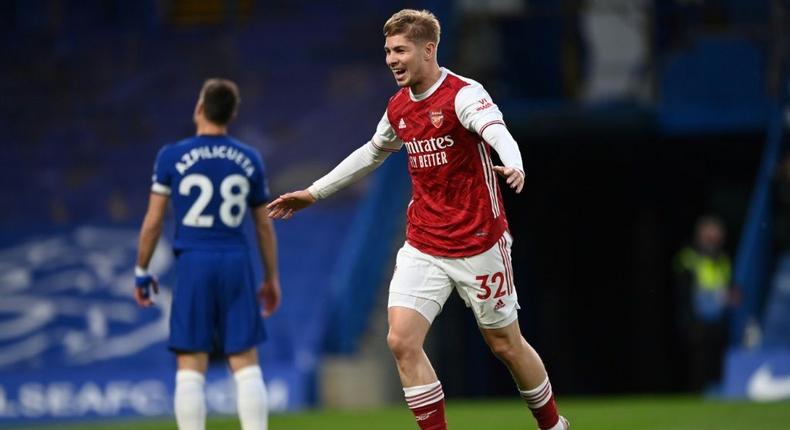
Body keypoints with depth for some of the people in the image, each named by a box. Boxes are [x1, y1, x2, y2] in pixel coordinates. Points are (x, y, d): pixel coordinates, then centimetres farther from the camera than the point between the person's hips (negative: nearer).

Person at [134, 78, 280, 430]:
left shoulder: (172, 157, -2)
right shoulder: (249, 160, 6)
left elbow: (153, 221, 0)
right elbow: (264, 225, 11)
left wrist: (142, 271, 11)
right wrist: (271, 278, 20)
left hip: (193, 262, -2)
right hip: (236, 264, 2)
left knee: (191, 367, 0)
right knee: (246, 364, 4)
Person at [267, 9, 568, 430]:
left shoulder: (463, 95, -15)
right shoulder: (399, 107, 6)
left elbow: (498, 133, -35)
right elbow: (371, 154, 26)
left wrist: (514, 166, -58)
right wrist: (313, 193, 29)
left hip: (478, 244, -6)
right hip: (423, 247, 6)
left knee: (505, 344, 7)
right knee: (402, 341, -11)